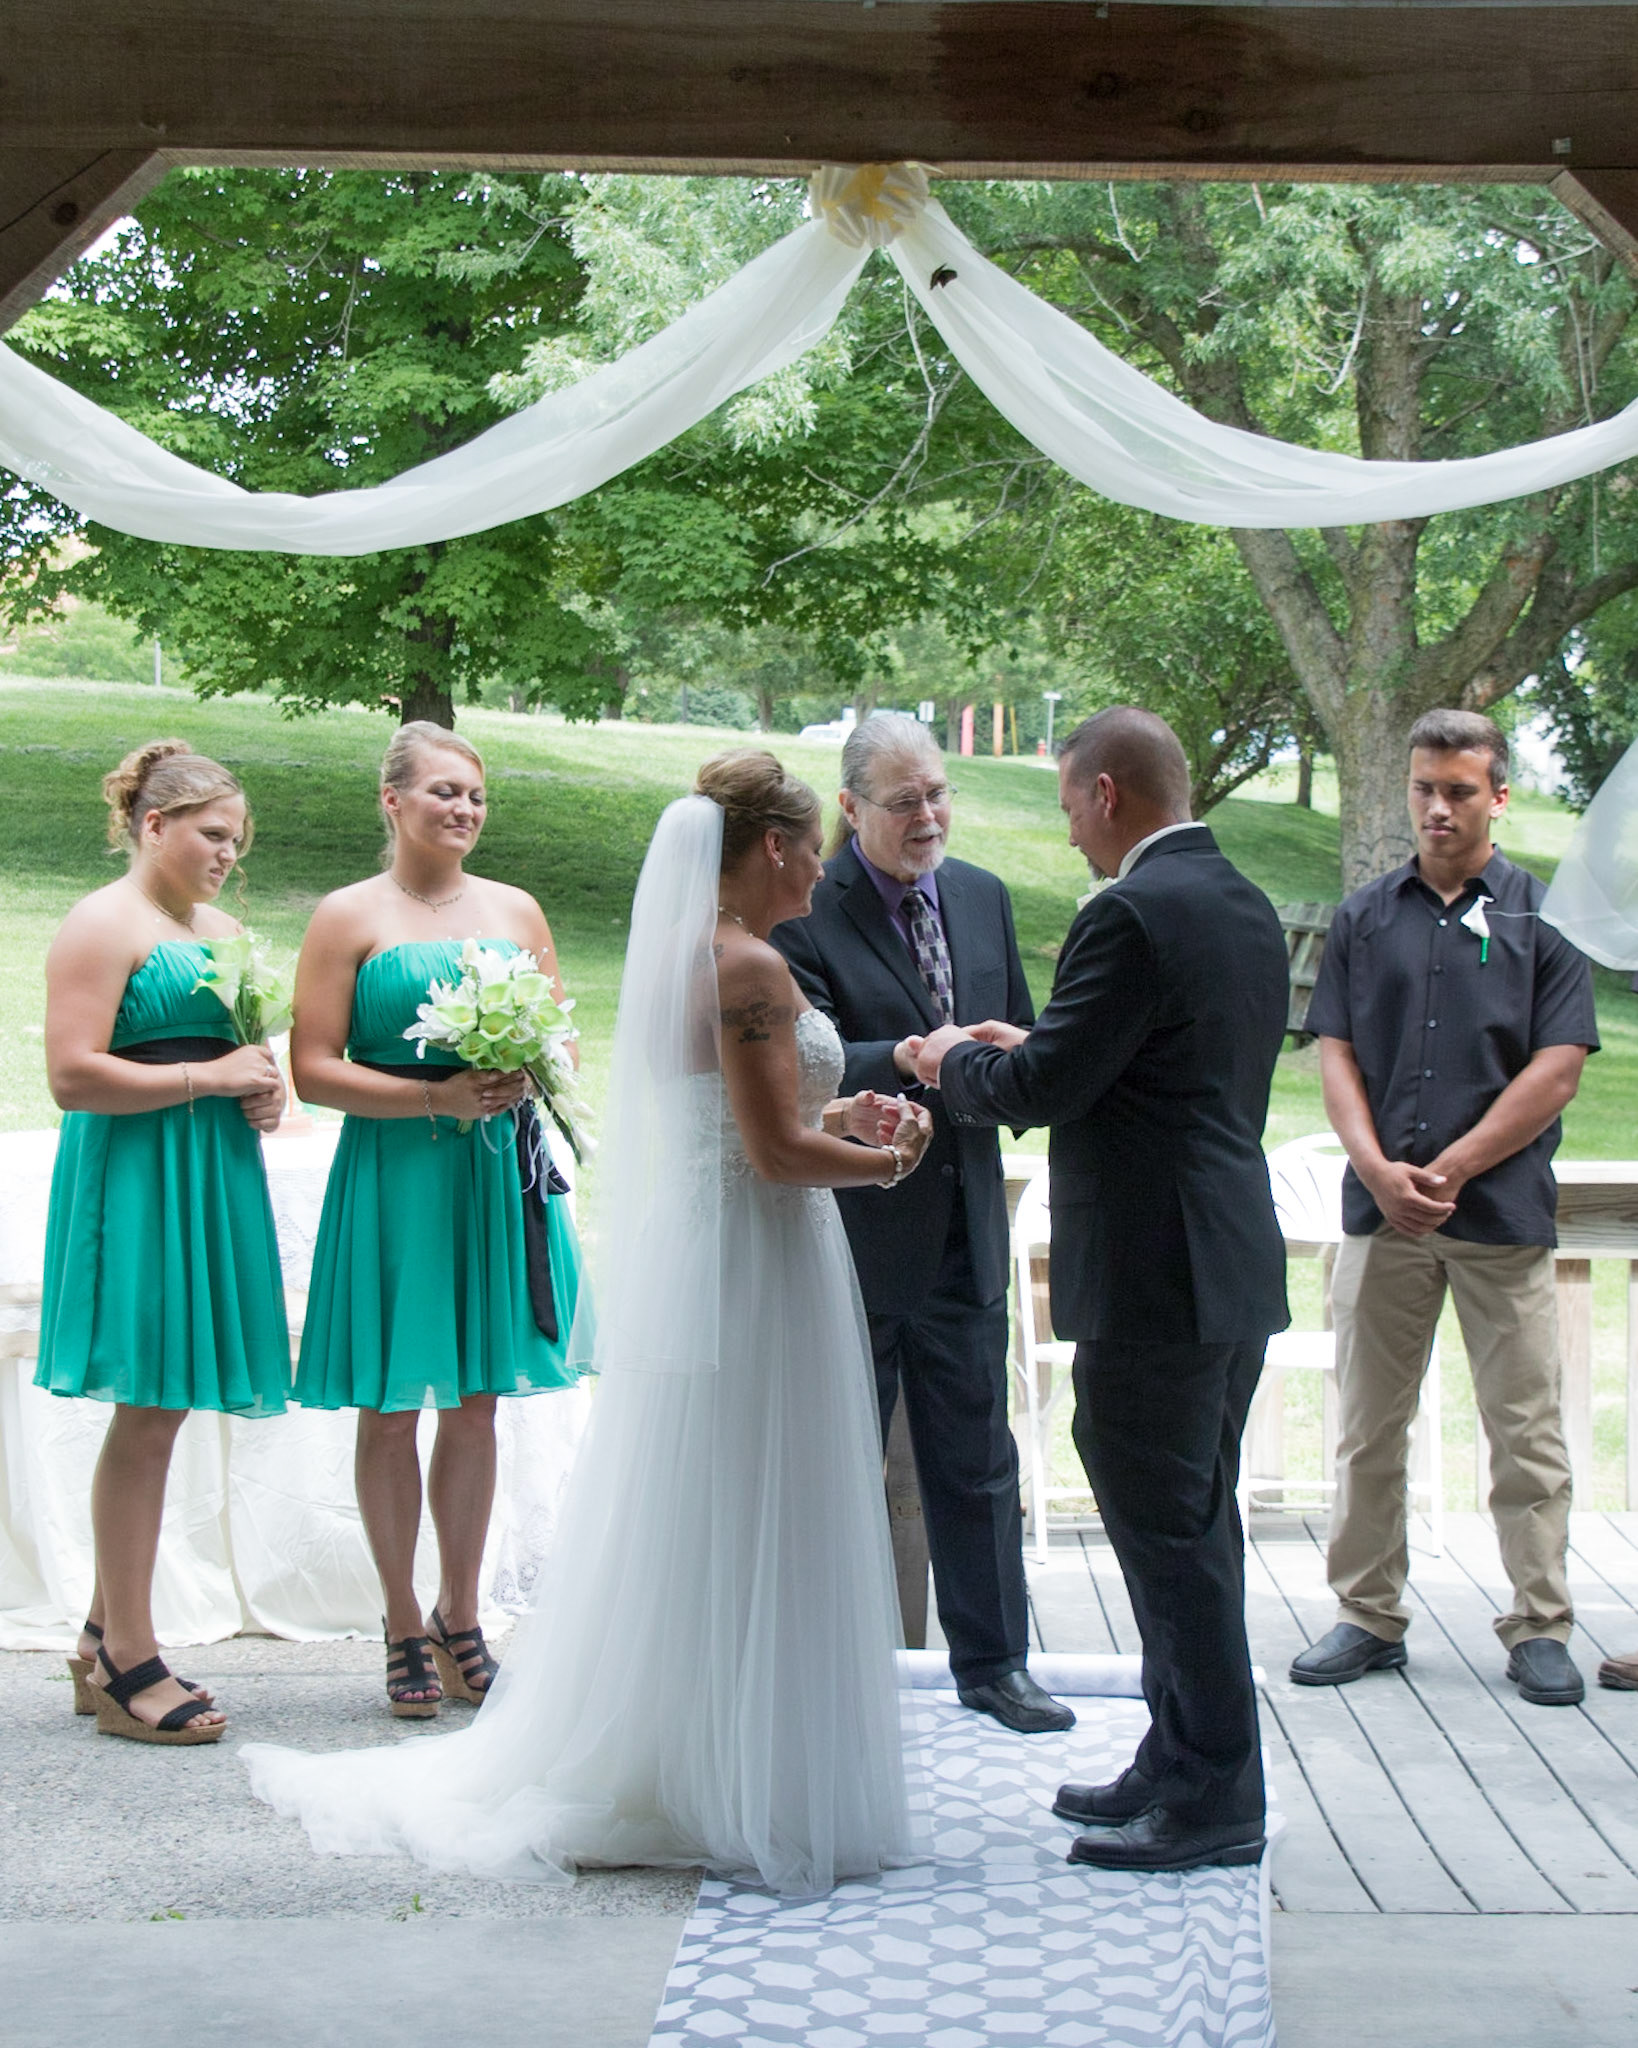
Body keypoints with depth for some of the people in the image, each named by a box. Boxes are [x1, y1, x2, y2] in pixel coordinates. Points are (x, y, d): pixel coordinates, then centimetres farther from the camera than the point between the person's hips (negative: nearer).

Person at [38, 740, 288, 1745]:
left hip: (211, 1179, 8)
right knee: (147, 1415, -6)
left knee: (160, 1412, 10)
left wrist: (264, 1091, 7)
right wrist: (212, 1076, -16)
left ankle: (107, 1636, 20)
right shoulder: (102, 925, -7)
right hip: (135, 1181, -8)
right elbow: (74, 1076, -16)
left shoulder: (221, 927, 18)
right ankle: (128, 1660, 3)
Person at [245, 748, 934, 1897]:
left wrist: (838, 1118, 10)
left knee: (681, 1527, 16)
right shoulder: (753, 966, -17)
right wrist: (882, 1161, -3)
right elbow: (777, 1152, -20)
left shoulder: (675, 955, 12)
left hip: (685, 1248, 10)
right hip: (757, 1260, -9)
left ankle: (654, 1773, 26)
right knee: (756, 1536, 0)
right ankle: (757, 1794, 10)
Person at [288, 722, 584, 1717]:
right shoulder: (350, 916, -2)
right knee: (391, 1408, 2)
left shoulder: (516, 909, 11)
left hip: (499, 1175, 4)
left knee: (476, 1404, 9)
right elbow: (314, 1069, -7)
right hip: (393, 1177, -4)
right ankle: (404, 1624, 15)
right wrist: (435, 1095, -17)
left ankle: (461, 1616, 22)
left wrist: (524, 1078, -7)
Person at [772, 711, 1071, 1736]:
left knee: (977, 1460, 13)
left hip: (965, 1228, 5)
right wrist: (906, 1058, -36)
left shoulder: (985, 897, 9)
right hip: (850, 1234, -5)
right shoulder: (803, 909, -11)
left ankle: (994, 1662, 27)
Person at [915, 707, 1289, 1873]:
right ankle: (1185, 1767, 28)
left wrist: (955, 1062, 2)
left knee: (1171, 1535, -1)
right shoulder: (1247, 908, 13)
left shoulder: (1133, 915, -18)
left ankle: (1214, 1799, 9)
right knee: (1196, 1525, 17)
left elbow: (1041, 1090, -18)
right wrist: (1032, 1046, 18)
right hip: (1235, 1263, 10)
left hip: (1154, 1278, -10)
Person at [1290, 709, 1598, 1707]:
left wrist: (1450, 1171, -10)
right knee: (1367, 1425, 7)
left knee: (1526, 1427, 3)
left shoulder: (1543, 916, 2)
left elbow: (1557, 1068, -4)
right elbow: (1336, 1053, 5)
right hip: (1381, 1210, 3)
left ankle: (1541, 1627, 14)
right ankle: (1370, 1616, 19)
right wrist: (1379, 1169, -10)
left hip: (1504, 1212, -2)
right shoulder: (1366, 918, 10)